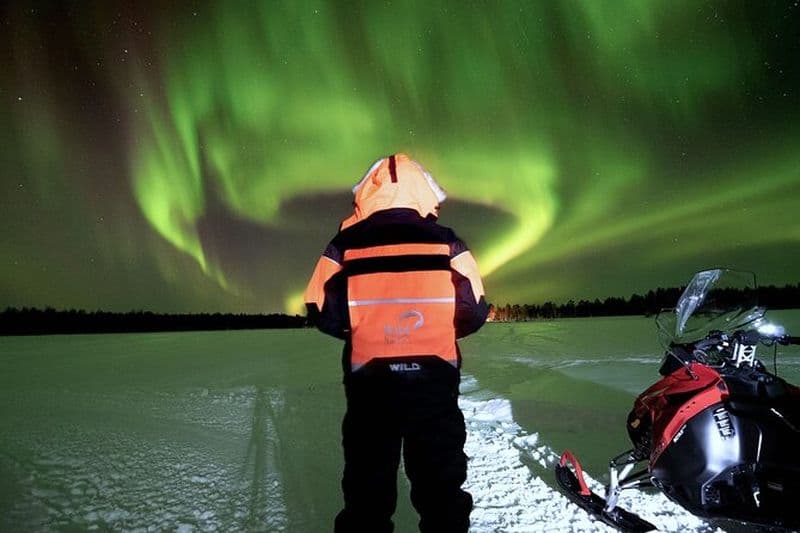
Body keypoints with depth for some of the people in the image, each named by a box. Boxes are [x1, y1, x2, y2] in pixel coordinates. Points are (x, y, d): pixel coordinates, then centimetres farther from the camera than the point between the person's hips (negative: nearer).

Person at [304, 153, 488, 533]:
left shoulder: (345, 245, -3)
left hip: (369, 381, 0)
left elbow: (322, 312, -4)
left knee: (367, 483, 16)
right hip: (434, 380, 0)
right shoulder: (446, 243, -2)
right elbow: (473, 312, -3)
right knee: (441, 482, 17)